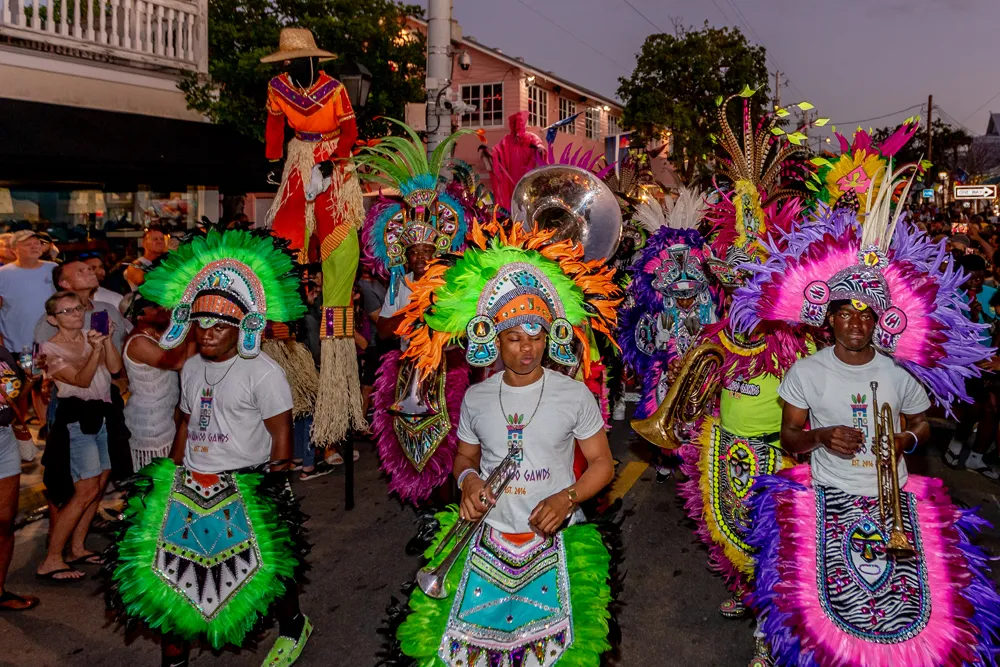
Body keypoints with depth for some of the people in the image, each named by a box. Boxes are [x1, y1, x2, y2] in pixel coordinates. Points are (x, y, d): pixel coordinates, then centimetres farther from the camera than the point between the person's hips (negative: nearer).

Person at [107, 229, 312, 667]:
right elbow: (187, 424, 19)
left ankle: (292, 627, 36)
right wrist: (174, 475, 15)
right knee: (176, 567, 6)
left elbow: (281, 434, -12)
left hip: (247, 488, -6)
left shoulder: (262, 372, -12)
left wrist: (273, 491, -13)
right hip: (192, 485, 6)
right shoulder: (191, 368, 10)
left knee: (268, 567, 6)